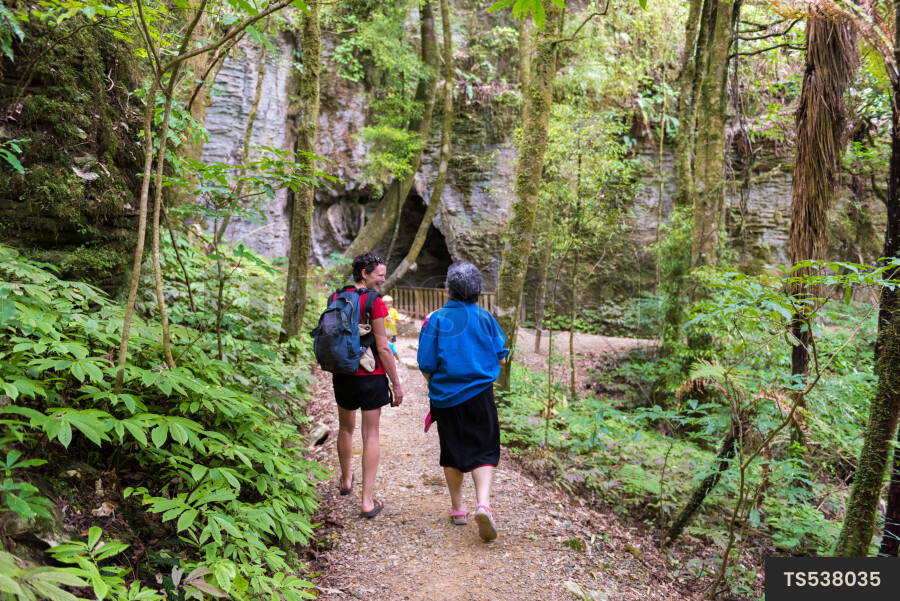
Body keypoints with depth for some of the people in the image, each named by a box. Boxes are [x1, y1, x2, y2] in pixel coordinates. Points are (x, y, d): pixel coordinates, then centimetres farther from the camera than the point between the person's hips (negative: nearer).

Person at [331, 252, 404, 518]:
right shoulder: (374, 302, -15)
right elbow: (383, 348, -16)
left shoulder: (336, 298, 3)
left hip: (342, 375, 6)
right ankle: (367, 501, 4)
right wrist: (396, 384, -9)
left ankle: (346, 480, 45)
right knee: (371, 436, 3)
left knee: (346, 429, 23)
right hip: (370, 376, -5)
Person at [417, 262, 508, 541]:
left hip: (446, 396, 0)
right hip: (480, 395, 0)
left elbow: (427, 367, -9)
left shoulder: (436, 320, -8)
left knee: (452, 452, 15)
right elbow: (500, 359, 3)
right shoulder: (485, 317, -2)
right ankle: (483, 504, -16)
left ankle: (458, 508, 27)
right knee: (484, 451, 5)